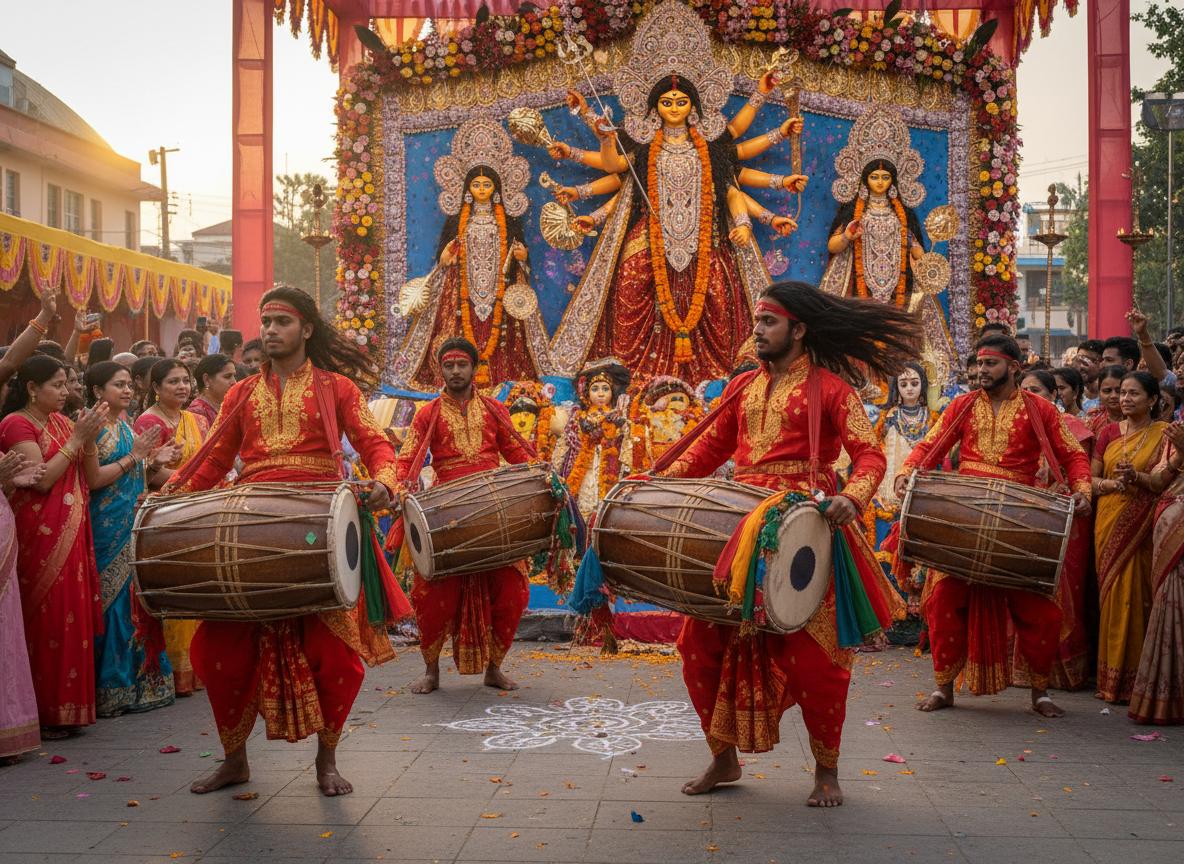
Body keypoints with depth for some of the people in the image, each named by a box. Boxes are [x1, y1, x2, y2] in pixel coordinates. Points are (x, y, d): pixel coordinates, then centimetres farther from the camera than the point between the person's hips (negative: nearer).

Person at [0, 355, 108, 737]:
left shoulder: (60, 421, 13)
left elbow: (88, 475, 14)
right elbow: (42, 479, -17)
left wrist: (90, 438, -2)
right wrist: (76, 438, -14)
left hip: (71, 534, 7)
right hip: (39, 537, -7)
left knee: (73, 616, 8)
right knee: (45, 619, -4)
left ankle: (66, 705, 17)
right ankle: (44, 711, 5)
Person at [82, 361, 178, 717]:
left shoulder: (127, 426, 15)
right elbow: (93, 479, -16)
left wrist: (152, 461, 6)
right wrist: (133, 456, -14)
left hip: (136, 527, 8)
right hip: (109, 528, -8)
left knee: (139, 601, 9)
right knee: (115, 604, -3)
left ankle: (143, 682, 16)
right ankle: (113, 689, 5)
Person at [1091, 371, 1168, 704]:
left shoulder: (1163, 434, 1)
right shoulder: (1109, 432, 11)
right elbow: (1091, 478, 9)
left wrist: (1137, 477, -20)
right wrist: (1113, 483, -11)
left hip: (1142, 526, -3)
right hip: (1109, 523, 3)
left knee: (1136, 594, -7)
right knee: (1112, 594, 2)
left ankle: (1135, 678, 1)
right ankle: (1111, 675, 10)